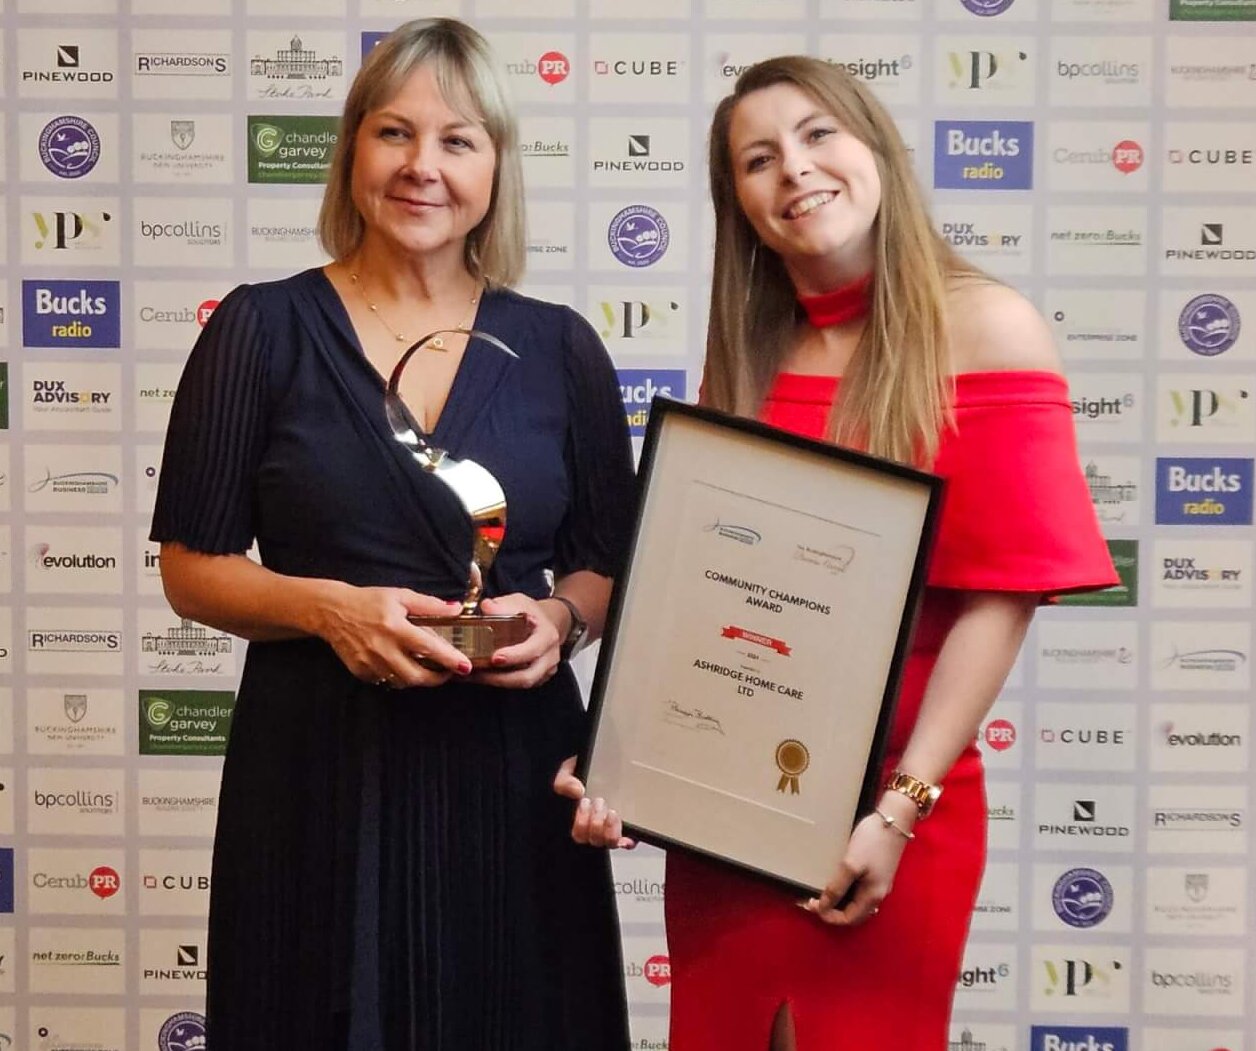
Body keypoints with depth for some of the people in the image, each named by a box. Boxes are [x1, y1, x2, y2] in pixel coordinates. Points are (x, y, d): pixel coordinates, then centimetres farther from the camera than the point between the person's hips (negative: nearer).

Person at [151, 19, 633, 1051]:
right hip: (318, 767, -1)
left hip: (512, 769, 2)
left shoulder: (559, 347, 3)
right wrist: (326, 605, -17)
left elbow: (610, 564, 10)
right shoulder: (263, 329, -2)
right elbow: (192, 568, 0)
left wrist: (557, 617, -11)